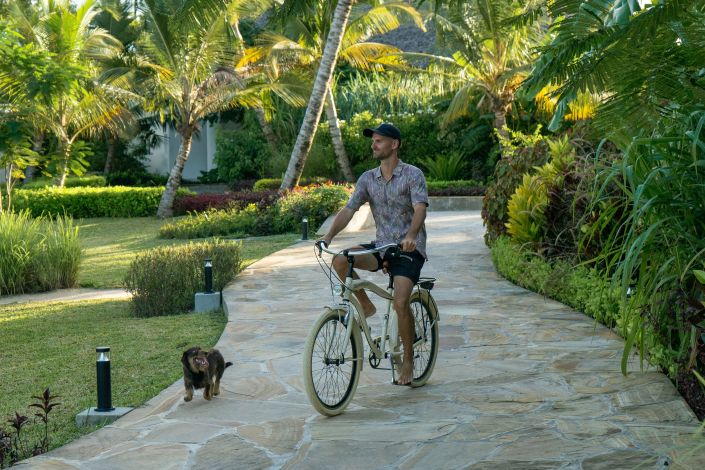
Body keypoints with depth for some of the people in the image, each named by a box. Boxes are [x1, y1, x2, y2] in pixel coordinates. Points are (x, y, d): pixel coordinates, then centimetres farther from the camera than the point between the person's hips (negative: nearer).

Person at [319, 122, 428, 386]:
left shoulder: (413, 175, -7)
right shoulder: (368, 179, 7)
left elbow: (420, 208, -21)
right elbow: (349, 209, -2)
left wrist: (411, 235, -41)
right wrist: (329, 236, -19)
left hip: (409, 248, -5)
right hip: (381, 245, 5)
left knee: (400, 303, -23)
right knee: (340, 261, -23)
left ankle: (408, 360, -2)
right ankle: (365, 305, 1)